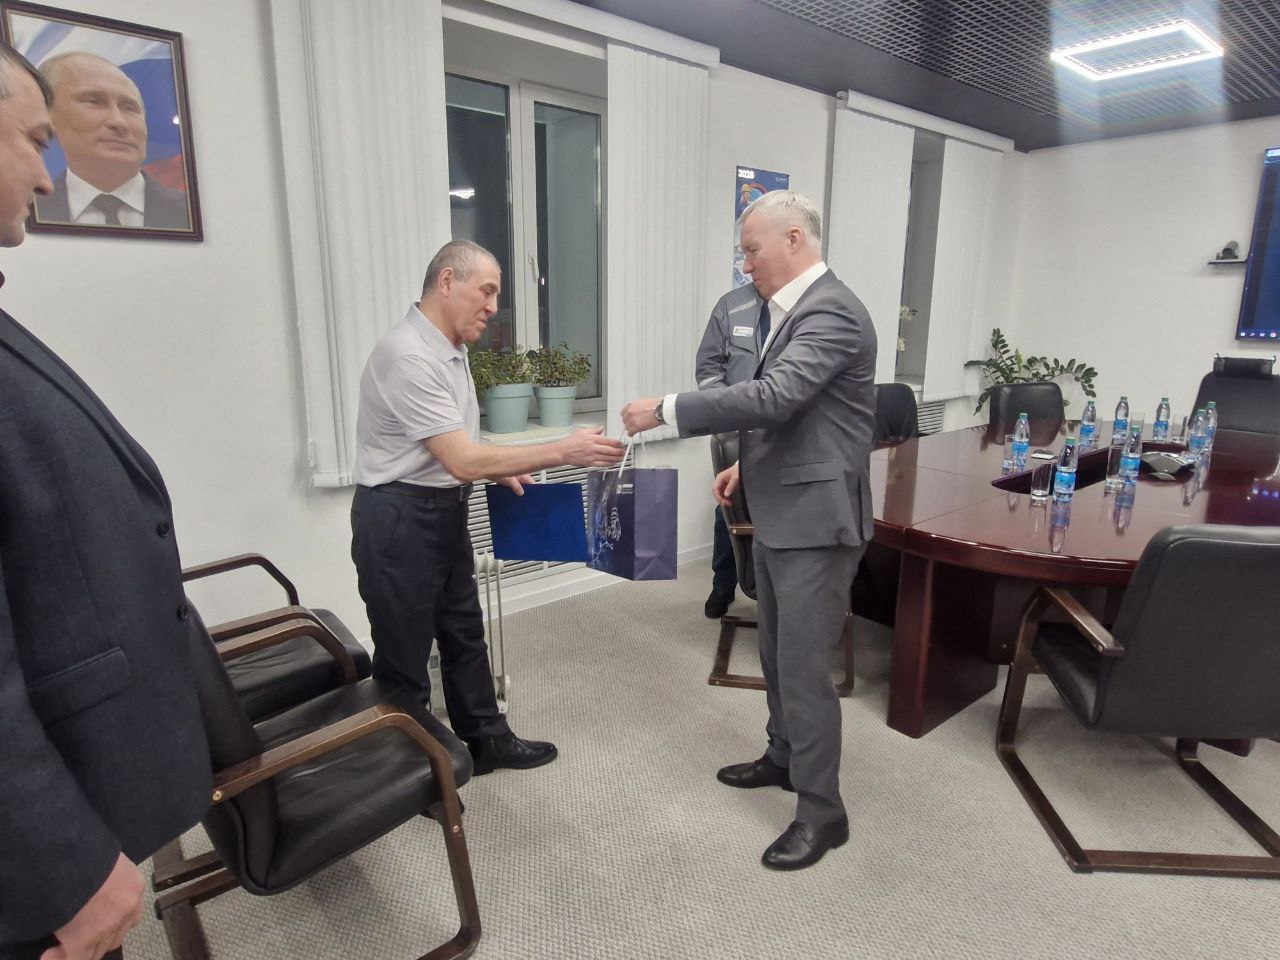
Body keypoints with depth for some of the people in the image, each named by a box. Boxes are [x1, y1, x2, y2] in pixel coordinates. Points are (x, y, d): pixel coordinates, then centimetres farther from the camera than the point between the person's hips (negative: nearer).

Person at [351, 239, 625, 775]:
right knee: (404, 655, 6)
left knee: (464, 634, 19)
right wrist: (563, 452, -27)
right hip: (399, 520, -9)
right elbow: (462, 461, -27)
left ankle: (485, 740, 35)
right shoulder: (409, 356, -23)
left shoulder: (450, 349, 8)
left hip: (444, 510, 10)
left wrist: (500, 469, 5)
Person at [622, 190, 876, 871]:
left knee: (804, 667, 0)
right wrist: (749, 462, 14)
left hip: (815, 517, -10)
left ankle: (821, 811, 18)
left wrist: (665, 409, -26)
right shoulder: (795, 310, 13)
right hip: (778, 513, 10)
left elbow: (773, 397, -30)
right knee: (777, 654, 21)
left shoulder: (830, 312, -18)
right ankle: (783, 757, 41)